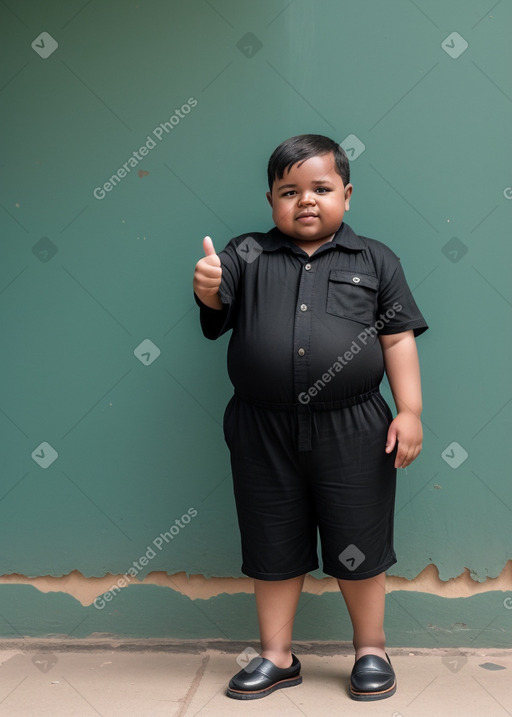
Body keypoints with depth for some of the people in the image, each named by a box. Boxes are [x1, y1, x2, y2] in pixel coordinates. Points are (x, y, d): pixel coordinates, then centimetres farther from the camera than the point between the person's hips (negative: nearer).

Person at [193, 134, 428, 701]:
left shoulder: (374, 260, 5)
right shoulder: (246, 255, 6)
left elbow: (398, 337, 4)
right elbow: (218, 301, -8)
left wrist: (409, 410, -2)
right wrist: (207, 286, -31)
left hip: (351, 431, -1)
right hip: (264, 431, 1)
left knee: (357, 546, 10)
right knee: (272, 547, 12)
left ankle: (371, 650, 32)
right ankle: (277, 656, 29)